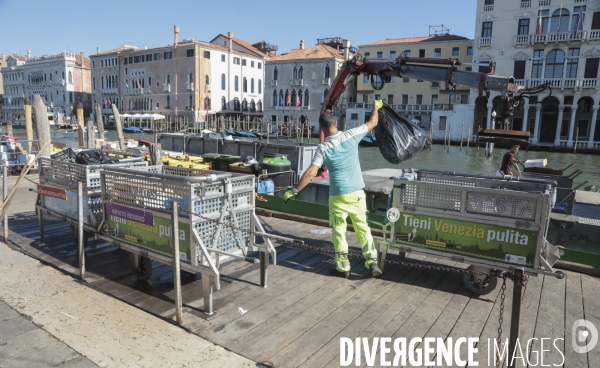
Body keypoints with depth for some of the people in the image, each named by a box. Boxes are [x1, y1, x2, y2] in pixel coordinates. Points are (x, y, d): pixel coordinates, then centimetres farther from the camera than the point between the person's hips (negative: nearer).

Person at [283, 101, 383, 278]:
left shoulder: (322, 148, -10)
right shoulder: (350, 135, -5)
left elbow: (310, 173, -16)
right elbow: (372, 123, 10)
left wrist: (294, 190, -10)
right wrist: (376, 106, 28)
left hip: (338, 195, -3)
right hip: (356, 192, 3)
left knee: (338, 230, 10)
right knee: (362, 226, 14)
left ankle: (343, 267, 15)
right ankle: (372, 262, 14)